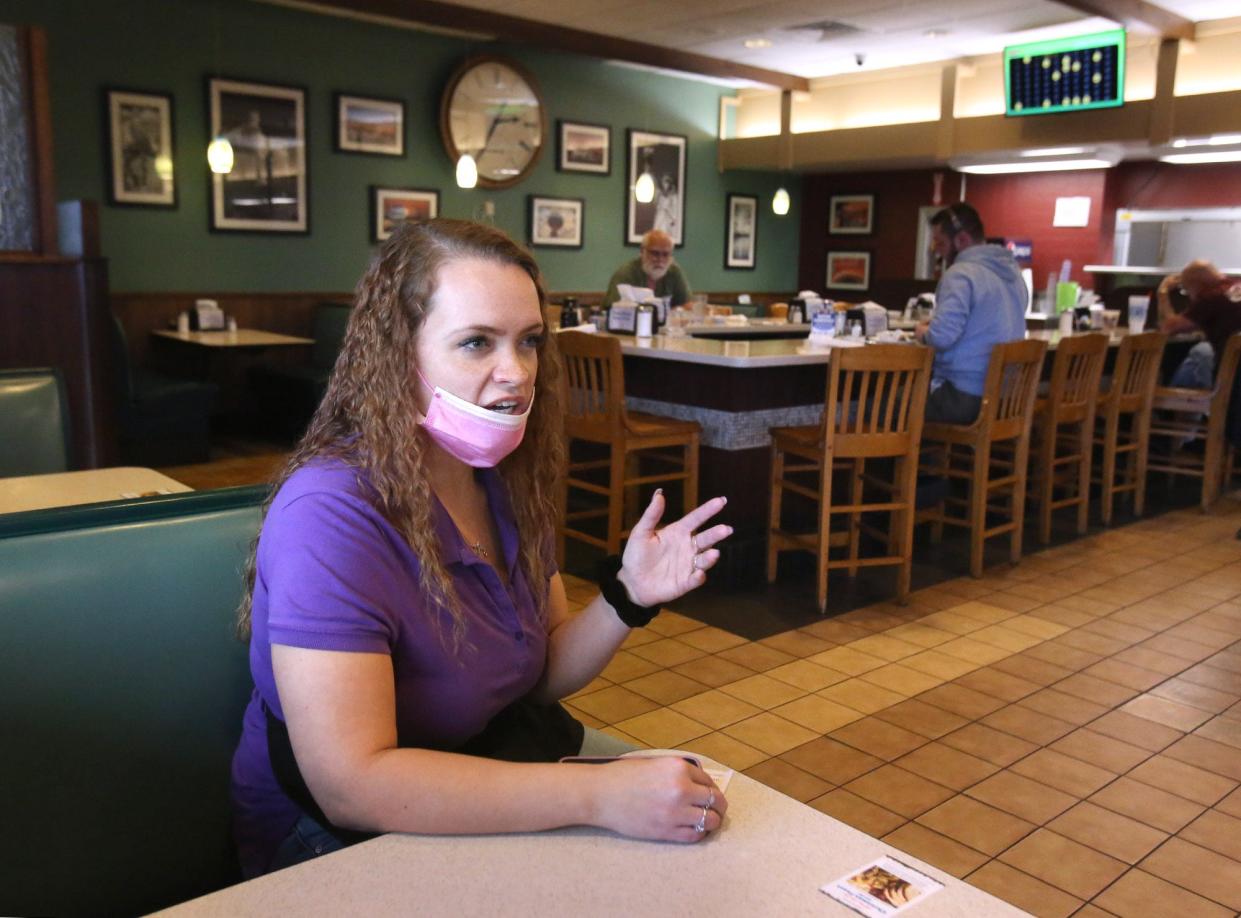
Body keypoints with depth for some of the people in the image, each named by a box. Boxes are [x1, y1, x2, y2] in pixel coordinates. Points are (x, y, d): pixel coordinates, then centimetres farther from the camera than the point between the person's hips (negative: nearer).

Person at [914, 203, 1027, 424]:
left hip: (965, 399, -9)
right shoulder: (1012, 270, 15)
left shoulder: (962, 273, -14)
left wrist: (923, 333, -3)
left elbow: (941, 337, -26)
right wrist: (934, 327, 22)